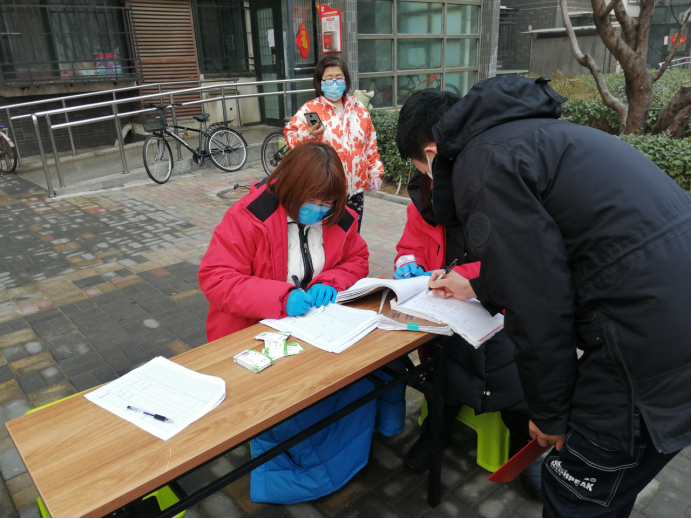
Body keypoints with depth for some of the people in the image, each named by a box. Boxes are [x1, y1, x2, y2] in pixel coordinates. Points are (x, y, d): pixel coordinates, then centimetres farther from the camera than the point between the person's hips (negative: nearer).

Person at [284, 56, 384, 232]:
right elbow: (291, 139, -7)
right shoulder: (310, 109, -3)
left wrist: (375, 171, 14)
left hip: (355, 188, 4)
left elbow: (370, 143, 15)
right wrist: (308, 135, -26)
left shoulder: (358, 108, 11)